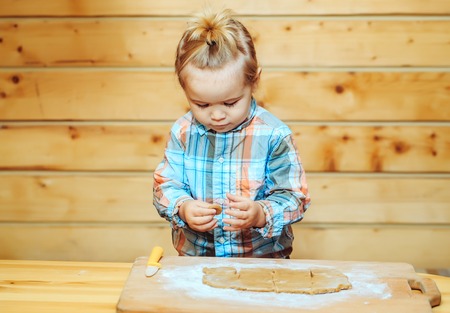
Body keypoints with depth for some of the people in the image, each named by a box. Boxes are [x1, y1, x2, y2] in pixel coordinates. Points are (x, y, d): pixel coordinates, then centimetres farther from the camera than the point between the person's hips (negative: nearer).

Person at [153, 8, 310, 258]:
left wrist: (260, 214, -27)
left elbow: (293, 197, -7)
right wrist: (183, 208, -17)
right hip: (194, 254, 2)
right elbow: (165, 184, 5)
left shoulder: (273, 135, -8)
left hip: (263, 255, -2)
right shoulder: (183, 132, 0)